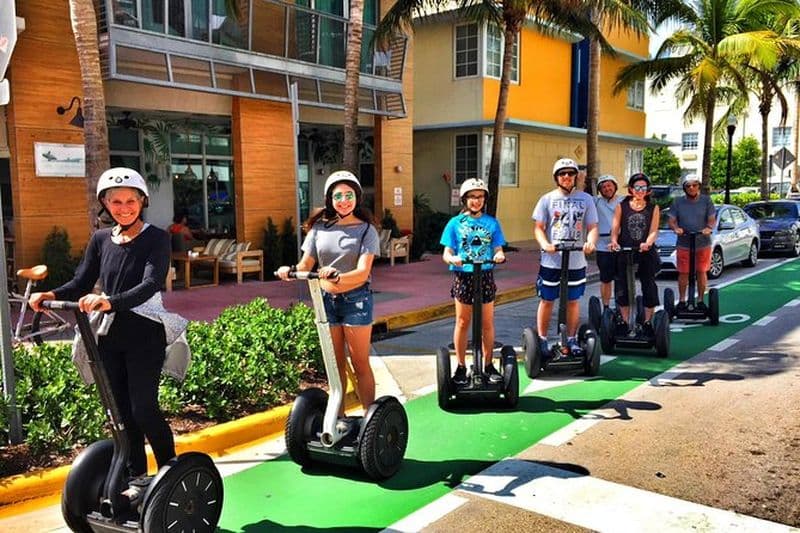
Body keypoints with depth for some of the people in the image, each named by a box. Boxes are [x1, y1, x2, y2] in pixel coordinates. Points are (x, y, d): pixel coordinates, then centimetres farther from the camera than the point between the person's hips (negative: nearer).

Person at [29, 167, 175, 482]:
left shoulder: (156, 238, -9)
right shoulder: (100, 239, 7)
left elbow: (151, 285, -24)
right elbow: (81, 284, 4)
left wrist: (111, 302, -41)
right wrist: (51, 295, -17)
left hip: (145, 338, -5)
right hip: (110, 338, 5)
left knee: (143, 409, -7)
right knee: (121, 411, 11)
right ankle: (136, 474, 26)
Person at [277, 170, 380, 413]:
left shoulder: (366, 230, -6)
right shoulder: (320, 227, 4)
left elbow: (363, 272, -17)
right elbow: (306, 264, 2)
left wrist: (337, 277, -36)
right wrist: (291, 270, -21)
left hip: (355, 299, -4)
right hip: (326, 299, 4)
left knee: (360, 363, 1)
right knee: (335, 364, 13)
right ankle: (338, 415, 25)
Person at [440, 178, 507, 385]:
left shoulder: (491, 223, 6)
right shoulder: (455, 223, 2)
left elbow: (497, 249, 3)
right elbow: (446, 253, -1)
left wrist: (499, 256, -20)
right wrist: (452, 259, -24)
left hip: (485, 276, 1)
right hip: (463, 276, -1)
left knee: (487, 324, 7)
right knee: (462, 323, 7)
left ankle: (488, 365, 19)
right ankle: (461, 366, 17)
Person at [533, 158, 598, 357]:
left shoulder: (586, 199, 5)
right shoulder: (547, 199, 2)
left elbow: (592, 226, 3)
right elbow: (538, 227, 0)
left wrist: (590, 242, -19)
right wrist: (544, 244, -19)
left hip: (576, 261, 1)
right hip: (551, 260, -1)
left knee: (573, 301, 11)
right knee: (546, 301, 6)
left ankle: (571, 340, 24)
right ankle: (542, 339, 18)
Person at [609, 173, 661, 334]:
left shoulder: (653, 208, 8)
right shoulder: (621, 206, 8)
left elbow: (654, 230, -4)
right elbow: (615, 228, 1)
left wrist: (648, 243, -24)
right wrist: (614, 241, -20)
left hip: (646, 253, 0)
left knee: (649, 288, 1)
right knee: (623, 287, 2)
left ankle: (648, 323, 13)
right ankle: (624, 322, 14)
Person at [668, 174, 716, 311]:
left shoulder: (706, 200, 2)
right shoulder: (678, 202, 2)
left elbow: (712, 219, 1)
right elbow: (672, 220, 1)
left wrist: (709, 227, -22)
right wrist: (676, 228, -21)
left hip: (703, 244, 1)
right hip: (684, 244, 0)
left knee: (702, 272, 8)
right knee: (683, 273, 2)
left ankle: (700, 300, 20)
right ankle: (682, 300, 14)